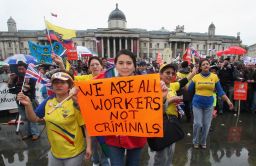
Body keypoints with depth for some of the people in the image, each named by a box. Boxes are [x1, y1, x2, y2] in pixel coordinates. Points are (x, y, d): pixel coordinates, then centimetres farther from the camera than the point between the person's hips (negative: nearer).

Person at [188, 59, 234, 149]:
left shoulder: (215, 76, -2)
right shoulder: (196, 77, -5)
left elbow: (220, 91, 2)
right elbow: (189, 89, 1)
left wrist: (228, 100, -3)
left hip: (209, 104, 2)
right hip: (197, 103, -1)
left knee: (206, 125, 11)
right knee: (197, 124, 1)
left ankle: (203, 142, 34)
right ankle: (195, 141, 26)